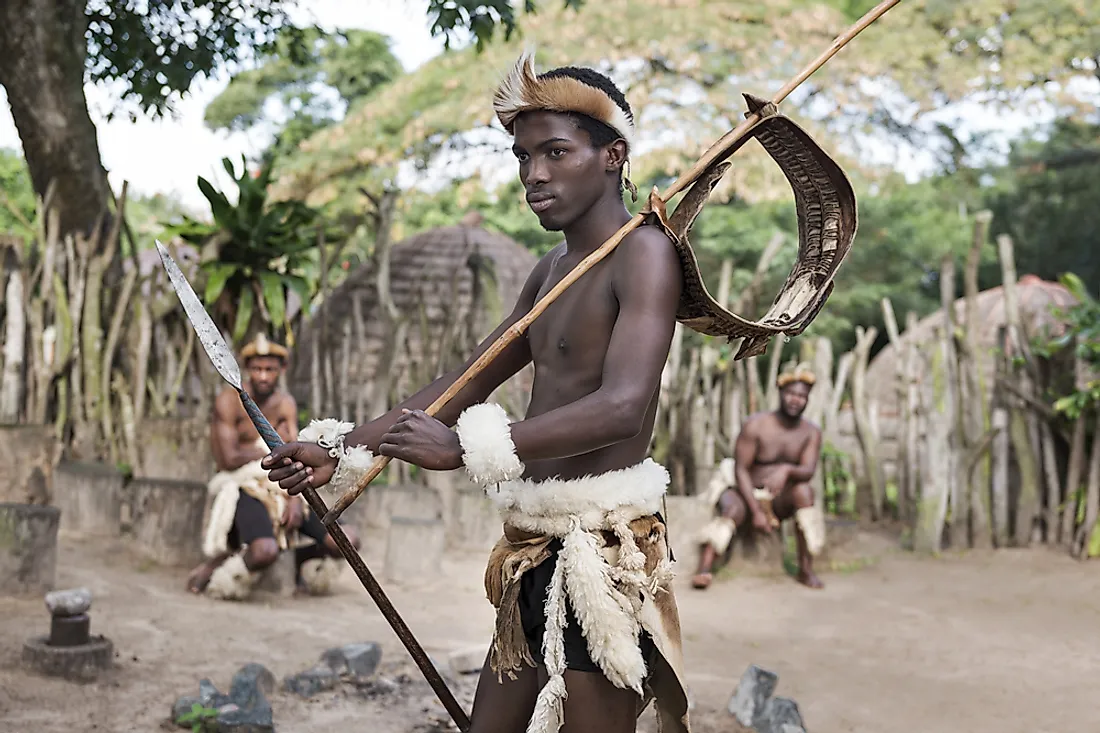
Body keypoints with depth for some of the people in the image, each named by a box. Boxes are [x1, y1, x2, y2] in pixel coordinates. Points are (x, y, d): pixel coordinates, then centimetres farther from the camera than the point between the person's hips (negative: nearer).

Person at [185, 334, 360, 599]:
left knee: (347, 542, -10)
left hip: (282, 487, 6)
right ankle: (212, 566, -8)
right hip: (243, 486, -6)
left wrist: (295, 499, -13)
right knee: (264, 551, -37)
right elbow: (230, 459, -13)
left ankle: (301, 555, 19)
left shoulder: (286, 403, 12)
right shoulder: (229, 400, -6)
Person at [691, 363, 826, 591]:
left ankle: (806, 569, -25)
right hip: (747, 491, -3)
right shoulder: (756, 425, -11)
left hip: (781, 499, 3)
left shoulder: (811, 433, -2)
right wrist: (756, 511, -23)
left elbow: (808, 471, -17)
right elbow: (741, 469, -14)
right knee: (733, 509, -36)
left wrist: (786, 470, -41)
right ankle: (704, 570, -48)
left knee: (804, 490, -29)